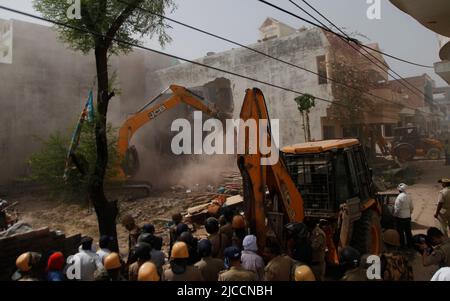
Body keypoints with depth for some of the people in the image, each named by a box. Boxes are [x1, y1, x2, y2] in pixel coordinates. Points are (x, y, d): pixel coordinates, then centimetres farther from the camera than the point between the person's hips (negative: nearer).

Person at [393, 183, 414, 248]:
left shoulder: (399, 197, -20)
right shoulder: (408, 196, 1)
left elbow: (397, 208, -19)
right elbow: (412, 207, 8)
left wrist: (394, 215, -5)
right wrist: (409, 213, 20)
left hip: (400, 217, -7)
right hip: (408, 216, 7)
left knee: (401, 232, 6)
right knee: (408, 231, 16)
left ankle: (402, 244, 15)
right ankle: (410, 244, 25)